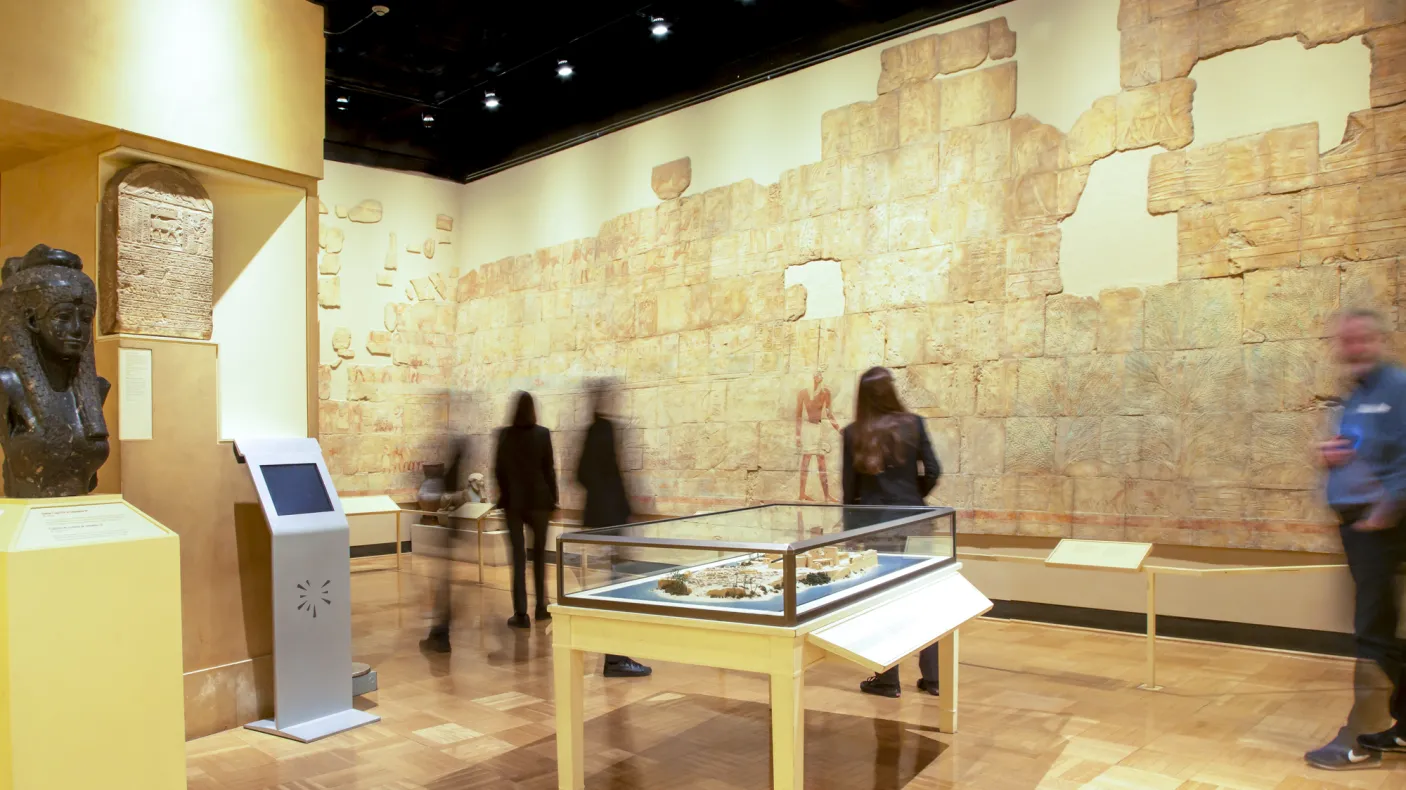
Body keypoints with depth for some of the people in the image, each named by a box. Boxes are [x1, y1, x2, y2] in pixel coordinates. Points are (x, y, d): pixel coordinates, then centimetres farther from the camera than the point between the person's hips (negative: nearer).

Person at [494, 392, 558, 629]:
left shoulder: (504, 434, -3)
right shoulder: (543, 434, -6)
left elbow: (498, 469, 0)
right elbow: (549, 469, -5)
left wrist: (505, 494, 14)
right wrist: (553, 499, 3)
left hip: (513, 501, 1)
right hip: (538, 499, 0)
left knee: (518, 556, 3)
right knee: (539, 554, 15)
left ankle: (521, 613, 0)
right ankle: (541, 608, 19)